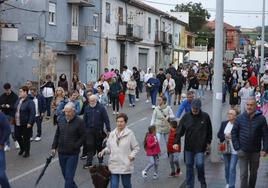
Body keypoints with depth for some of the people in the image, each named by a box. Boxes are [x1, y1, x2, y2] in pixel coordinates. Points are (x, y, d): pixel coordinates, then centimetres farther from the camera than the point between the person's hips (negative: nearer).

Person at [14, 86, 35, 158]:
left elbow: (32, 113, -21)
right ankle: (22, 148, 40)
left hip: (26, 124, -7)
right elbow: (15, 110, 18)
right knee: (17, 136, 15)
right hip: (17, 123, 8)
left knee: (26, 138, 5)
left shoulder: (30, 102, -17)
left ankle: (27, 152, 23)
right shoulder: (18, 100, 7)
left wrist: (30, 123, -24)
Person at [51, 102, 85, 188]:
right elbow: (57, 134, 11)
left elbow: (83, 137, -8)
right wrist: (54, 147, 7)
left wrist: (75, 147, -15)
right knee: (65, 174, 16)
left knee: (69, 177, -5)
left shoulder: (79, 121, -12)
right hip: (61, 152, 5)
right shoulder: (61, 119, 3)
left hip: (73, 154, -5)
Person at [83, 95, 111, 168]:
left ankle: (100, 161, 25)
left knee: (99, 146, 11)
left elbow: (106, 119, -6)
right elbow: (85, 120, 9)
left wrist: (108, 130, -7)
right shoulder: (87, 108, 2)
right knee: (90, 146, -4)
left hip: (99, 131, -1)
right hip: (89, 131, 2)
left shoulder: (101, 108, -7)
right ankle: (89, 162, 2)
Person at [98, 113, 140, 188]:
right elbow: (109, 148, 15)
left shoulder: (130, 134, -6)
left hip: (126, 165, -3)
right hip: (114, 166, 3)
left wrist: (132, 155, -17)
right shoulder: (112, 134, 7)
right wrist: (104, 151, -4)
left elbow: (136, 148, -1)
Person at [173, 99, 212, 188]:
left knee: (199, 164, -10)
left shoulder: (205, 116, -2)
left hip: (200, 147, -2)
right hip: (188, 147, 2)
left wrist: (208, 142, 9)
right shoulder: (186, 117, -2)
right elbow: (179, 130, -4)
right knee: (189, 166, 8)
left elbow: (209, 131, 10)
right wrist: (176, 142, -14)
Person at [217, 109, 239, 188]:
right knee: (227, 167, 16)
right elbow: (219, 134, 8)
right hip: (225, 149, 5)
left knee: (232, 168, -8)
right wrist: (225, 136, -11)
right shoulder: (224, 123, 6)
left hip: (235, 150, -5)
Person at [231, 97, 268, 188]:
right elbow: (234, 133, 1)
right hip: (243, 151, -1)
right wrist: (237, 147, -6)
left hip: (255, 152, 1)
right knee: (243, 174, -4)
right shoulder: (240, 118, -3)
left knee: (253, 173, 17)